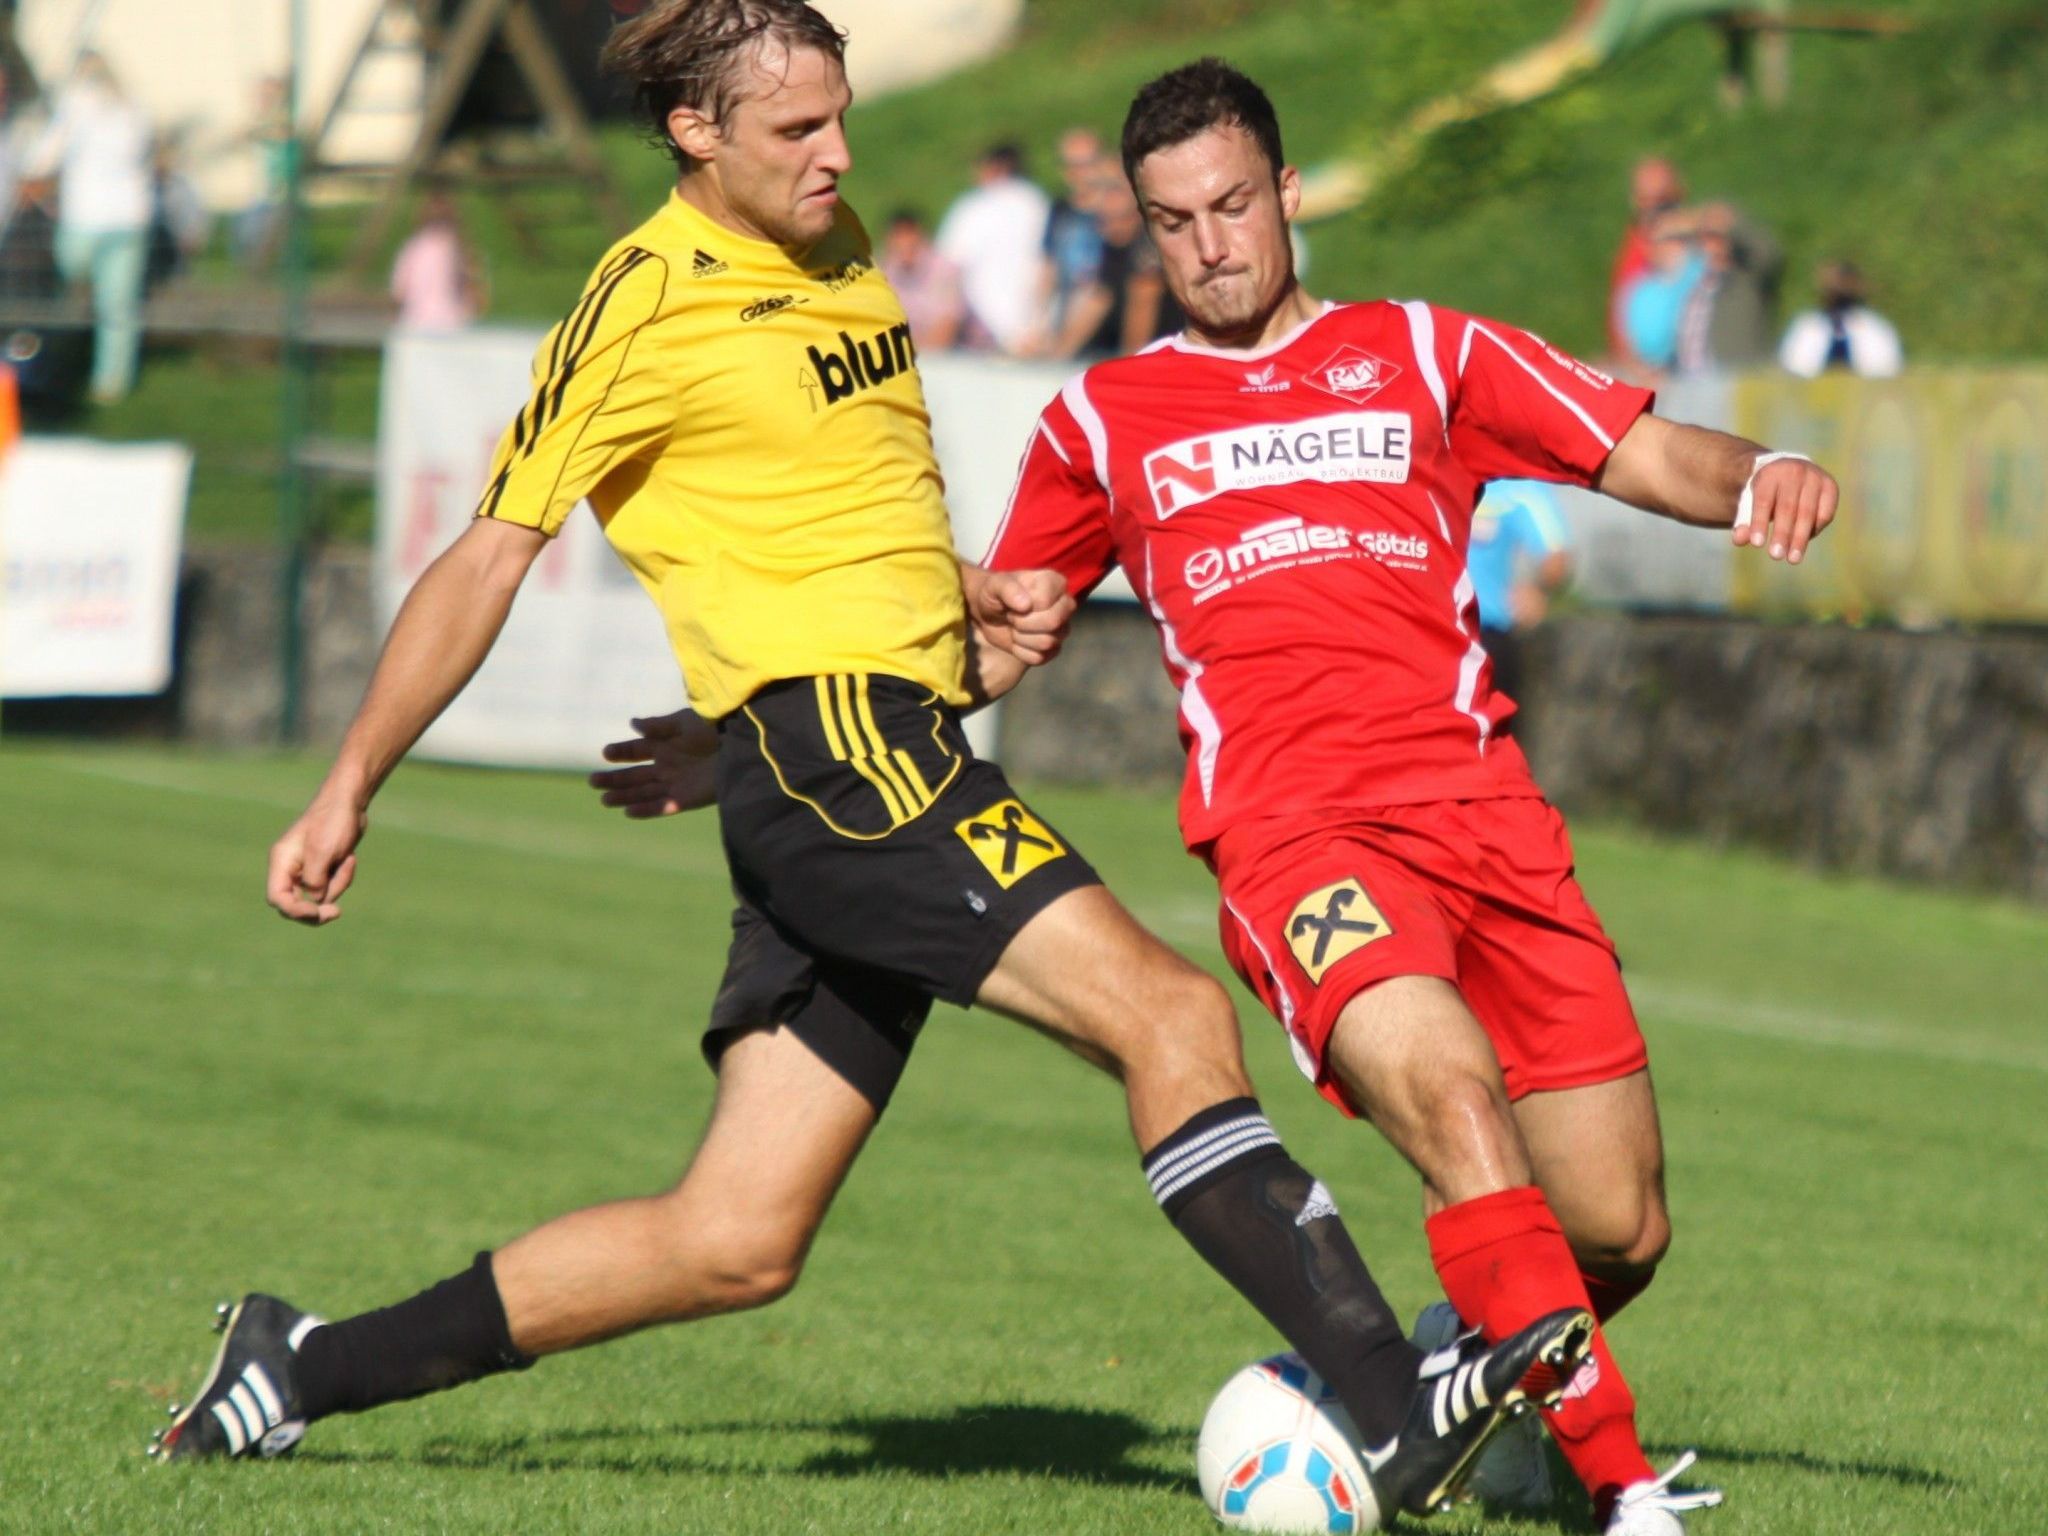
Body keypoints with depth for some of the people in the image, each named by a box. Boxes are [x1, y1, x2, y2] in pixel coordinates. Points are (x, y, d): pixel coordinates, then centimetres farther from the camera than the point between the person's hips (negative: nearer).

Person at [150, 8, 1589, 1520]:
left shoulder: (837, 249, 19)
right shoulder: (652, 303, -6)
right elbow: (490, 559, -3)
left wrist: (962, 593, 16)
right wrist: (348, 790, -3)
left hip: (900, 749, 9)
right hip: (830, 742, -9)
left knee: (736, 1241, 7)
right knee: (1168, 1012, -21)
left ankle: (302, 1368, 15)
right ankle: (1400, 1412, -27)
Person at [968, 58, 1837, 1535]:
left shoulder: (1424, 356, 18)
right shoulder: (1105, 418, 20)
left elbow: (1652, 456, 12)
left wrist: (1758, 474, -11)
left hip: (1480, 804, 2)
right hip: (1291, 832, -2)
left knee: (1619, 1235, -2)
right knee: (1449, 1097, -32)